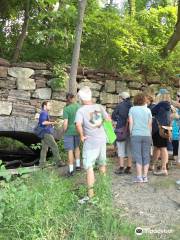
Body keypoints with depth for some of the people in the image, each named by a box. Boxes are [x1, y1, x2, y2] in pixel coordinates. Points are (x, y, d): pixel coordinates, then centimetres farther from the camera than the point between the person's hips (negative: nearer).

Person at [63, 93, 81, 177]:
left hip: (69, 132, -4)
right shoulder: (80, 106, -2)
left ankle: (71, 170, 8)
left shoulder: (66, 109, -15)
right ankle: (78, 165, 27)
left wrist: (64, 131, -4)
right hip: (78, 131, 4)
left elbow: (65, 123, -19)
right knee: (76, 147, 24)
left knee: (70, 150, 3)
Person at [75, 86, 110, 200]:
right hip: (102, 139, 5)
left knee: (89, 166, 1)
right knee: (102, 164, 22)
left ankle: (91, 192, 0)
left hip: (90, 141, -5)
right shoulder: (99, 107, 1)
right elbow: (108, 119, 4)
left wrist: (82, 136, -14)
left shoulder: (81, 110, -13)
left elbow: (78, 124, -27)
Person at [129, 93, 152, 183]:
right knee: (146, 156, 7)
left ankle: (139, 177, -2)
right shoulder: (148, 110, 8)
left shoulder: (132, 109, 2)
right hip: (146, 135, 2)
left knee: (138, 156, 0)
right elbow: (150, 124, 8)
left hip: (136, 135, -2)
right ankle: (145, 176, 9)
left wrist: (131, 133, 9)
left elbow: (131, 123, 0)